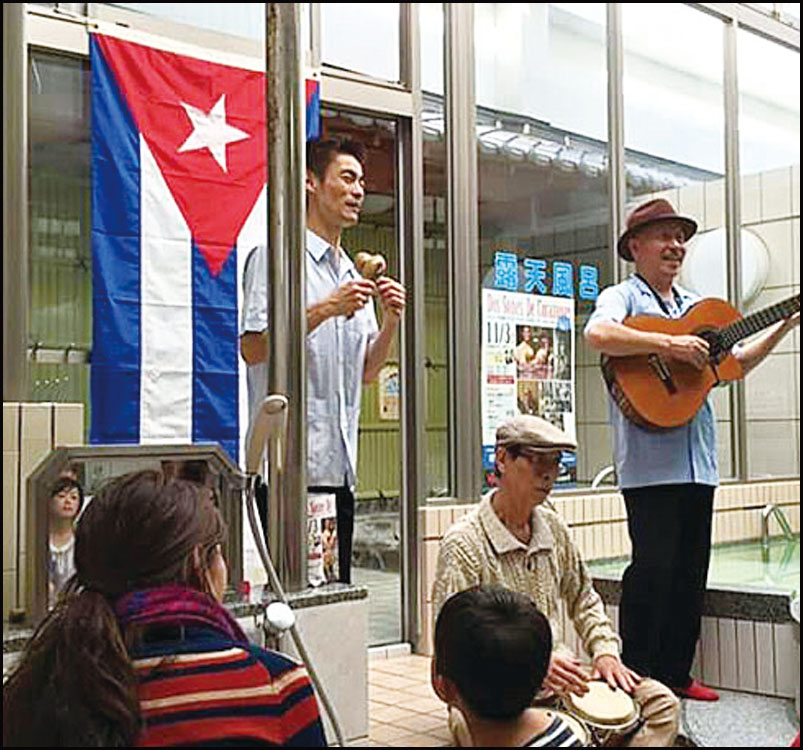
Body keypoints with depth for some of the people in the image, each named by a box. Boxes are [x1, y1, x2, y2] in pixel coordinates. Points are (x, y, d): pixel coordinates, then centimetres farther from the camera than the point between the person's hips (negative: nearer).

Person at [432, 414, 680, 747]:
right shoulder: (464, 542, -14)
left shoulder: (553, 529, 9)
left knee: (660, 701, -7)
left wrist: (605, 652, 5)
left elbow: (583, 598, 22)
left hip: (556, 669, 7)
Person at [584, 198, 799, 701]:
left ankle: (675, 674, 21)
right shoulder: (623, 297, -1)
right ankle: (635, 678, 2)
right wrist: (669, 344, -24)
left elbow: (737, 363, 25)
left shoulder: (697, 306, 22)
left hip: (698, 459, 8)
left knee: (691, 569, 10)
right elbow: (598, 334, -24)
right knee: (653, 566, -9)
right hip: (649, 457, -7)